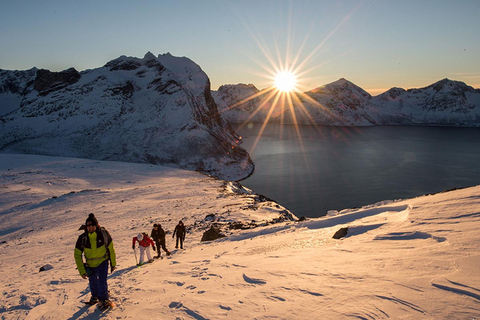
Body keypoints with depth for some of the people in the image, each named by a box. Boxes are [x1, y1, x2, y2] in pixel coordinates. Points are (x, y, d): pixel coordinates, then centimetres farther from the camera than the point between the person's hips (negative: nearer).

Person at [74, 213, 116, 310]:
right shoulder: (82, 238, -21)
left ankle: (104, 300, 8)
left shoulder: (104, 233, -22)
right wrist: (82, 271, -15)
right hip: (90, 264, 2)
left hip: (103, 262, -2)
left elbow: (111, 249, -7)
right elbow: (77, 255, -10)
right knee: (93, 282, 17)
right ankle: (95, 297, 45)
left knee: (101, 281, -14)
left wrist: (113, 264, 0)